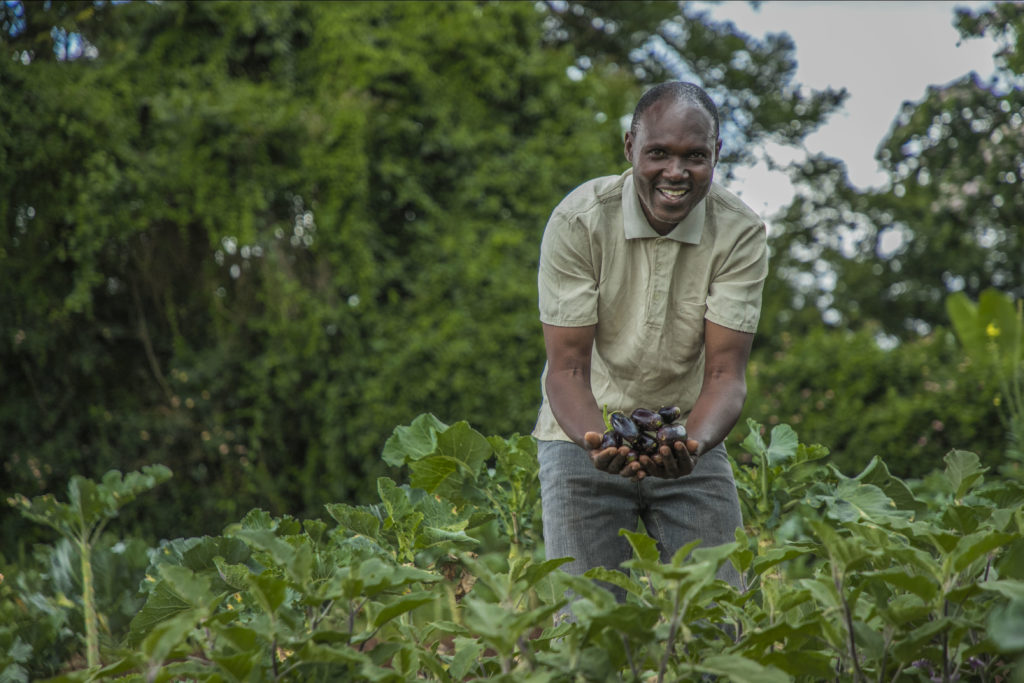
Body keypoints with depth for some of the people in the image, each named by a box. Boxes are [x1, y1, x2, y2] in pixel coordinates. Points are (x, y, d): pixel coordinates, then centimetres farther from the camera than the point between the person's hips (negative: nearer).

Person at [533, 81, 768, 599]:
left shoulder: (741, 233, -13)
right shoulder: (579, 220, -17)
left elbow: (725, 373, -17)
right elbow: (567, 367, -18)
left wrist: (692, 445, -38)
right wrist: (596, 444, -38)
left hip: (691, 439, 2)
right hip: (588, 436, -2)